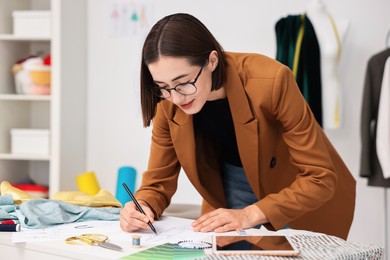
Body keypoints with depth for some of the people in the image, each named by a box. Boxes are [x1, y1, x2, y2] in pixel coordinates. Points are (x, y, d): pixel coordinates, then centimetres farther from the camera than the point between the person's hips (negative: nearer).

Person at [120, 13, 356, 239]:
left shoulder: (270, 81, -34)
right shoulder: (168, 103, -20)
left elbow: (320, 178, -29)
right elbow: (159, 181, -9)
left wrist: (249, 215, -36)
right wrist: (143, 208, -30)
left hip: (307, 192, -3)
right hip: (233, 187, 3)